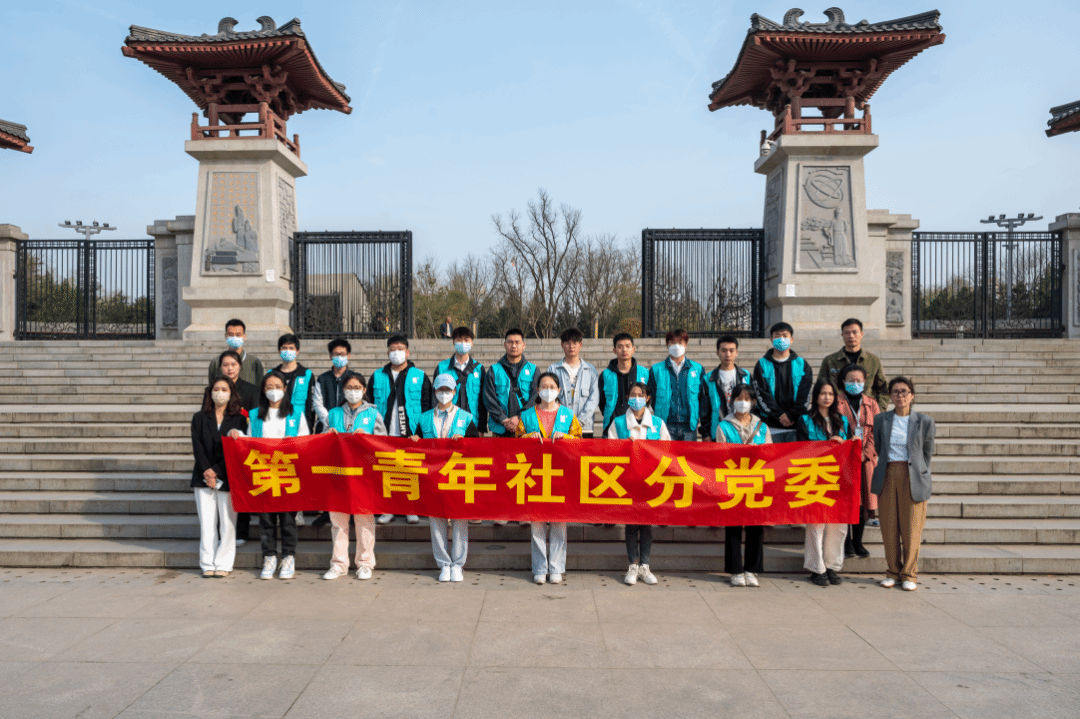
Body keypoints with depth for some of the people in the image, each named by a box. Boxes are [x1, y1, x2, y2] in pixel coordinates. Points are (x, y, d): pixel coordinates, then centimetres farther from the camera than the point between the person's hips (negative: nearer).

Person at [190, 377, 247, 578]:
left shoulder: (239, 419, 4)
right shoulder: (199, 418, 11)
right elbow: (197, 446, 1)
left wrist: (216, 472, -11)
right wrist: (206, 471, -11)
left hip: (228, 478, -2)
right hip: (203, 478, 2)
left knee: (227, 522, -2)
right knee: (206, 522, 3)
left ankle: (223, 564, 8)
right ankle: (208, 565, 13)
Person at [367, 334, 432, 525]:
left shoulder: (419, 376, 6)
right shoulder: (378, 377, 11)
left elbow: (426, 404, 4)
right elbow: (369, 405, 12)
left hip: (411, 435, -1)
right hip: (384, 436, 2)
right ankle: (387, 510, 15)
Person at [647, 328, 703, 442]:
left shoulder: (697, 369, 11)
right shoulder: (656, 370, 8)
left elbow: (702, 398, 10)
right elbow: (652, 397, 9)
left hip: (689, 426, 1)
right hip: (665, 424, -1)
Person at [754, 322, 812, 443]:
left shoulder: (802, 364, 13)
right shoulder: (762, 365, 8)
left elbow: (805, 394, 4)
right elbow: (761, 394, -2)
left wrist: (792, 415, -9)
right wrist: (780, 415, -11)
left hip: (796, 423, 1)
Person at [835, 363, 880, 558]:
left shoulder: (871, 405, 12)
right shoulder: (836, 402, 1)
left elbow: (876, 432, 7)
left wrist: (865, 453, -6)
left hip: (866, 460, 3)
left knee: (864, 499, 6)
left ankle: (858, 542, 18)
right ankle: (846, 542, 9)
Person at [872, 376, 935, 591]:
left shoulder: (924, 422, 1)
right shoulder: (881, 420, 6)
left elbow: (927, 453, 9)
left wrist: (922, 475, 7)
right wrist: (882, 472, 9)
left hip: (913, 477, -2)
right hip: (887, 476, 2)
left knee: (911, 528, 2)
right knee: (889, 527, 5)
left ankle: (909, 574, 17)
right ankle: (893, 571, 19)